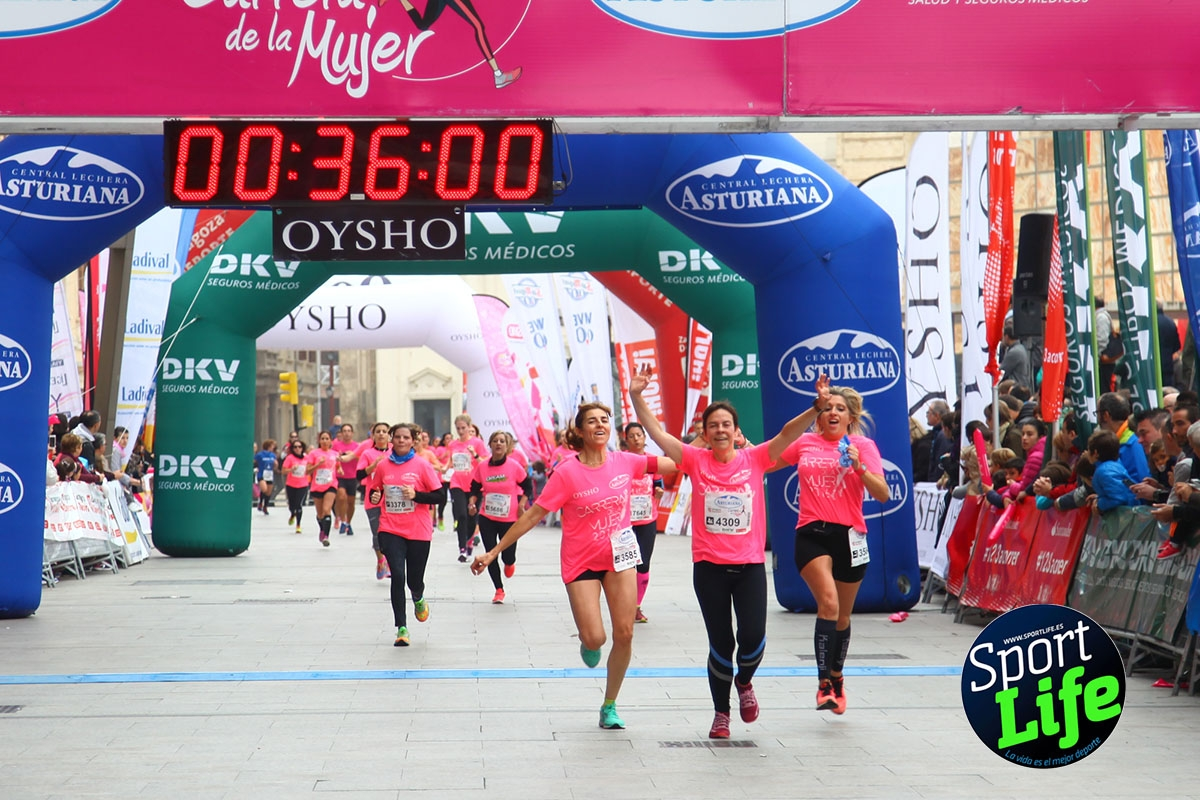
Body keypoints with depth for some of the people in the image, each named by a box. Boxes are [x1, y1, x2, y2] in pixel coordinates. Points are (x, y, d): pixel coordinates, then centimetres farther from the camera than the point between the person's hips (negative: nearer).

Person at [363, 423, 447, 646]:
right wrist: (374, 496, -5)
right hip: (391, 530, 1)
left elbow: (438, 496, -4)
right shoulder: (383, 465, 4)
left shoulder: (422, 465, -3)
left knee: (414, 581, 7)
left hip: (418, 532, -1)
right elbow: (374, 490, 18)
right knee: (397, 576, -13)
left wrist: (415, 495, -18)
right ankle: (401, 628, -5)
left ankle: (418, 599, 45)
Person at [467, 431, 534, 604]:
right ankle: (499, 590, 16)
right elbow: (474, 489, 7)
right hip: (487, 518, 2)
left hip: (509, 519, -2)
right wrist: (472, 503, -10)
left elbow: (528, 487, 1)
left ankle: (509, 563, 41)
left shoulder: (514, 466, -9)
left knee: (508, 556, 2)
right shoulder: (482, 467, -4)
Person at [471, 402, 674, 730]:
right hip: (581, 563, -3)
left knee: (624, 634, -1)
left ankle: (610, 706, 17)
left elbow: (671, 463, 3)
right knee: (594, 638, -12)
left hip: (620, 556, 3)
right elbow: (532, 515, -10)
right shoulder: (567, 473, -13)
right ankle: (587, 645, 29)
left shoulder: (625, 462, -5)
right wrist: (493, 552, -10)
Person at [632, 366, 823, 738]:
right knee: (721, 643, 5)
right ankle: (721, 713, 25)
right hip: (709, 566, 0)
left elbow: (788, 433, -9)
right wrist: (636, 397, -18)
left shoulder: (754, 459, 2)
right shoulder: (696, 460, 1)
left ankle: (744, 681, 26)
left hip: (750, 564, 0)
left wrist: (817, 407, -22)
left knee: (753, 638, -10)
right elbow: (657, 433, -6)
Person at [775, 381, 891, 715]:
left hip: (849, 535, 0)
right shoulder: (804, 443, 7)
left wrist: (858, 466, -23)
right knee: (828, 603, -21)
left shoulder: (863, 446, 1)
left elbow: (882, 494, -9)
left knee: (843, 615, 13)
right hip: (811, 534, 0)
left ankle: (837, 676, 37)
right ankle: (824, 683, -17)